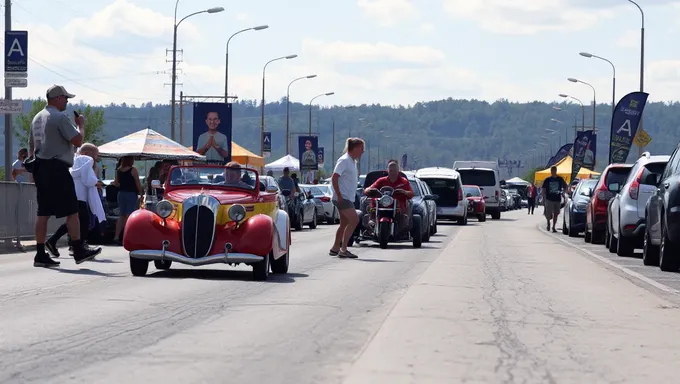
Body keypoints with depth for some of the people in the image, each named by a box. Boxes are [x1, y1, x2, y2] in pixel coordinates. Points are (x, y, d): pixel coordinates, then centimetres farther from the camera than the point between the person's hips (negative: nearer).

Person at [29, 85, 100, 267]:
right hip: (57, 168, -9)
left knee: (43, 212, 7)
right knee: (71, 210, -4)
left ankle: (40, 254, 4)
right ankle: (79, 250, -3)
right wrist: (81, 124, 2)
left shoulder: (37, 118, 17)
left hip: (40, 168, 9)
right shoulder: (60, 117, -12)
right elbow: (78, 140, -15)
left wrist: (34, 169, 28)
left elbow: (31, 145, 23)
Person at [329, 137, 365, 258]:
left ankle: (335, 249, 20)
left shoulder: (353, 161, 15)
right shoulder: (344, 161, -14)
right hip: (342, 197, -10)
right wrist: (339, 195, -22)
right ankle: (343, 249, -14)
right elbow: (334, 178, -19)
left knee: (345, 223, 12)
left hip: (348, 198, 10)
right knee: (354, 220, -15)